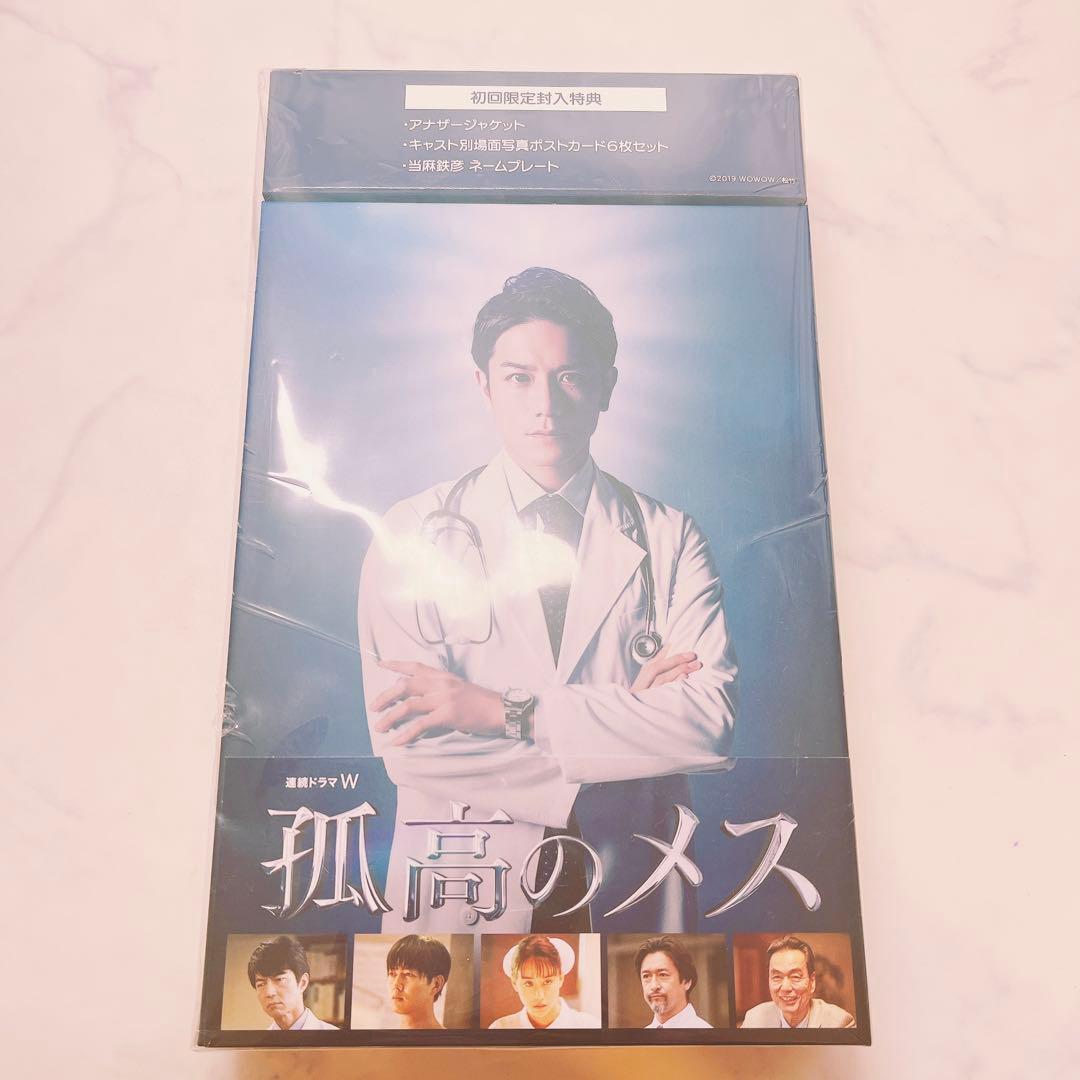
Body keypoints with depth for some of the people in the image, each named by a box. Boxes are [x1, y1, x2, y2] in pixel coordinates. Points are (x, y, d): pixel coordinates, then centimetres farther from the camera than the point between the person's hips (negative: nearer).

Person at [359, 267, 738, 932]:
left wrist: (507, 711, -21)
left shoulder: (671, 539, -3)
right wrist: (632, 719, -16)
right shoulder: (414, 534, -7)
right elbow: (411, 749, -16)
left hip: (632, 894, 2)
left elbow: (714, 721, -15)